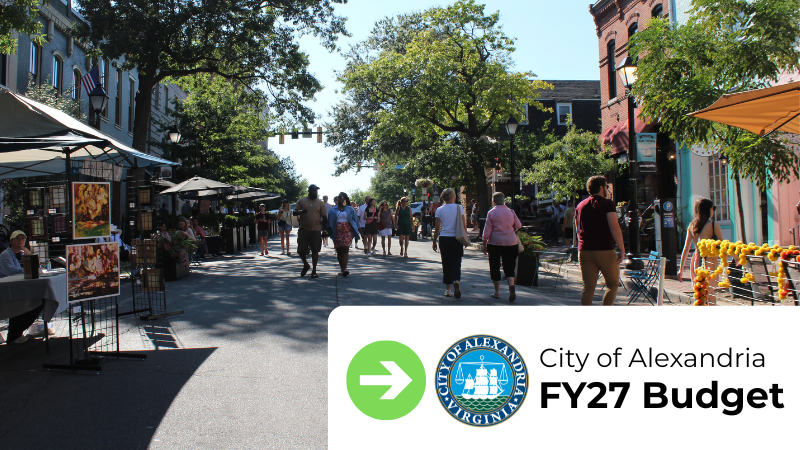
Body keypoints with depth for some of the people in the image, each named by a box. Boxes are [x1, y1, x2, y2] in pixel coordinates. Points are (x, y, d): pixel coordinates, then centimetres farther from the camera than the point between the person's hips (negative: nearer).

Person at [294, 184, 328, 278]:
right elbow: (294, 212, 6)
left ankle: (314, 271, 5)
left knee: (315, 250, -3)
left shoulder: (320, 203, 8)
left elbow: (324, 216, 8)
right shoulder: (301, 201, 8)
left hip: (316, 229, -1)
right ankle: (306, 265, 28)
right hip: (303, 229, 1)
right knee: (301, 250, 1)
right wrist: (300, 212, -16)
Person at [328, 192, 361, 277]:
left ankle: (344, 269, -21)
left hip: (347, 231, -2)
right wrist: (329, 231, 1)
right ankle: (342, 269, 13)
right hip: (337, 232, 3)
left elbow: (355, 220, 9)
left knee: (345, 249, -15)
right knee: (339, 251, 3)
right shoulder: (333, 210, 13)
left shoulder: (350, 209, 9)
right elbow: (329, 221, 14)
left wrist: (355, 232, 3)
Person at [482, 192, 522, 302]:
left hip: (495, 243, -2)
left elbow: (487, 230, -6)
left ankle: (497, 292, 13)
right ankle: (511, 285, -21)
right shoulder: (511, 211, 3)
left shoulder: (491, 212, -5)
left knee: (495, 267, 9)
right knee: (509, 266, 6)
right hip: (510, 242, 2)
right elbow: (518, 225, 7)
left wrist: (484, 244, 0)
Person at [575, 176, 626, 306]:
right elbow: (614, 227, -15)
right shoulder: (607, 204, -5)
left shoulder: (580, 206, 14)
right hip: (605, 251, -5)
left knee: (588, 287, 6)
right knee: (613, 285, 10)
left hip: (584, 251, 5)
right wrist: (622, 250, -13)